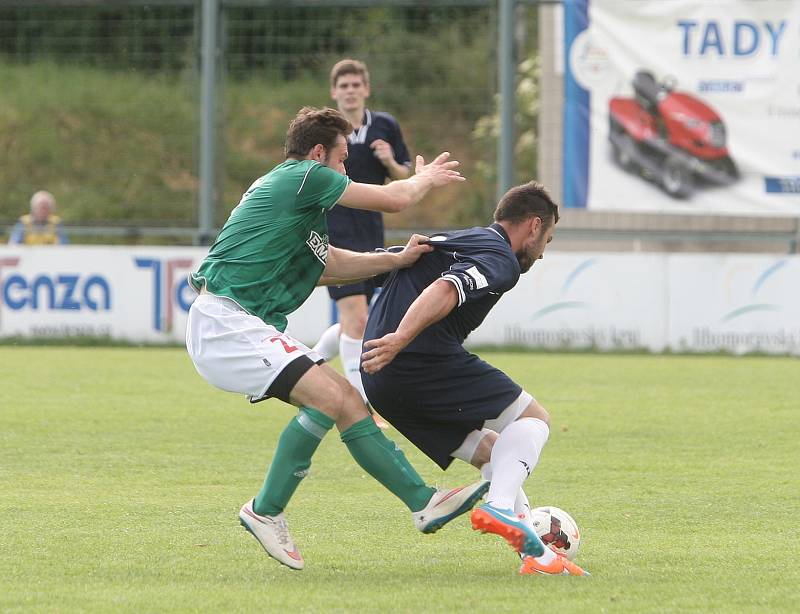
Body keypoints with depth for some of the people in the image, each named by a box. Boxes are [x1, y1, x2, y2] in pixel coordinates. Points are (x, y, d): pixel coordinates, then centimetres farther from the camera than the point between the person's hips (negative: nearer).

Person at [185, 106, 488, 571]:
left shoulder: (284, 187, 23)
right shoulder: (306, 176, -7)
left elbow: (326, 265, 31)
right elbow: (394, 199, -3)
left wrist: (398, 259, 20)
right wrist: (424, 180, 19)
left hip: (251, 326, 10)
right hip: (225, 321, -10)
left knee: (350, 401, 6)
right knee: (329, 397, -21)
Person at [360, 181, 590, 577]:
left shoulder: (451, 241, 27)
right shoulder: (501, 259, -3)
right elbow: (444, 290, -22)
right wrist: (400, 339, -31)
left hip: (380, 381, 9)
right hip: (427, 362, -9)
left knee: (490, 451, 18)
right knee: (532, 419, 3)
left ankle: (536, 554, 9)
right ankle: (500, 506, -21)